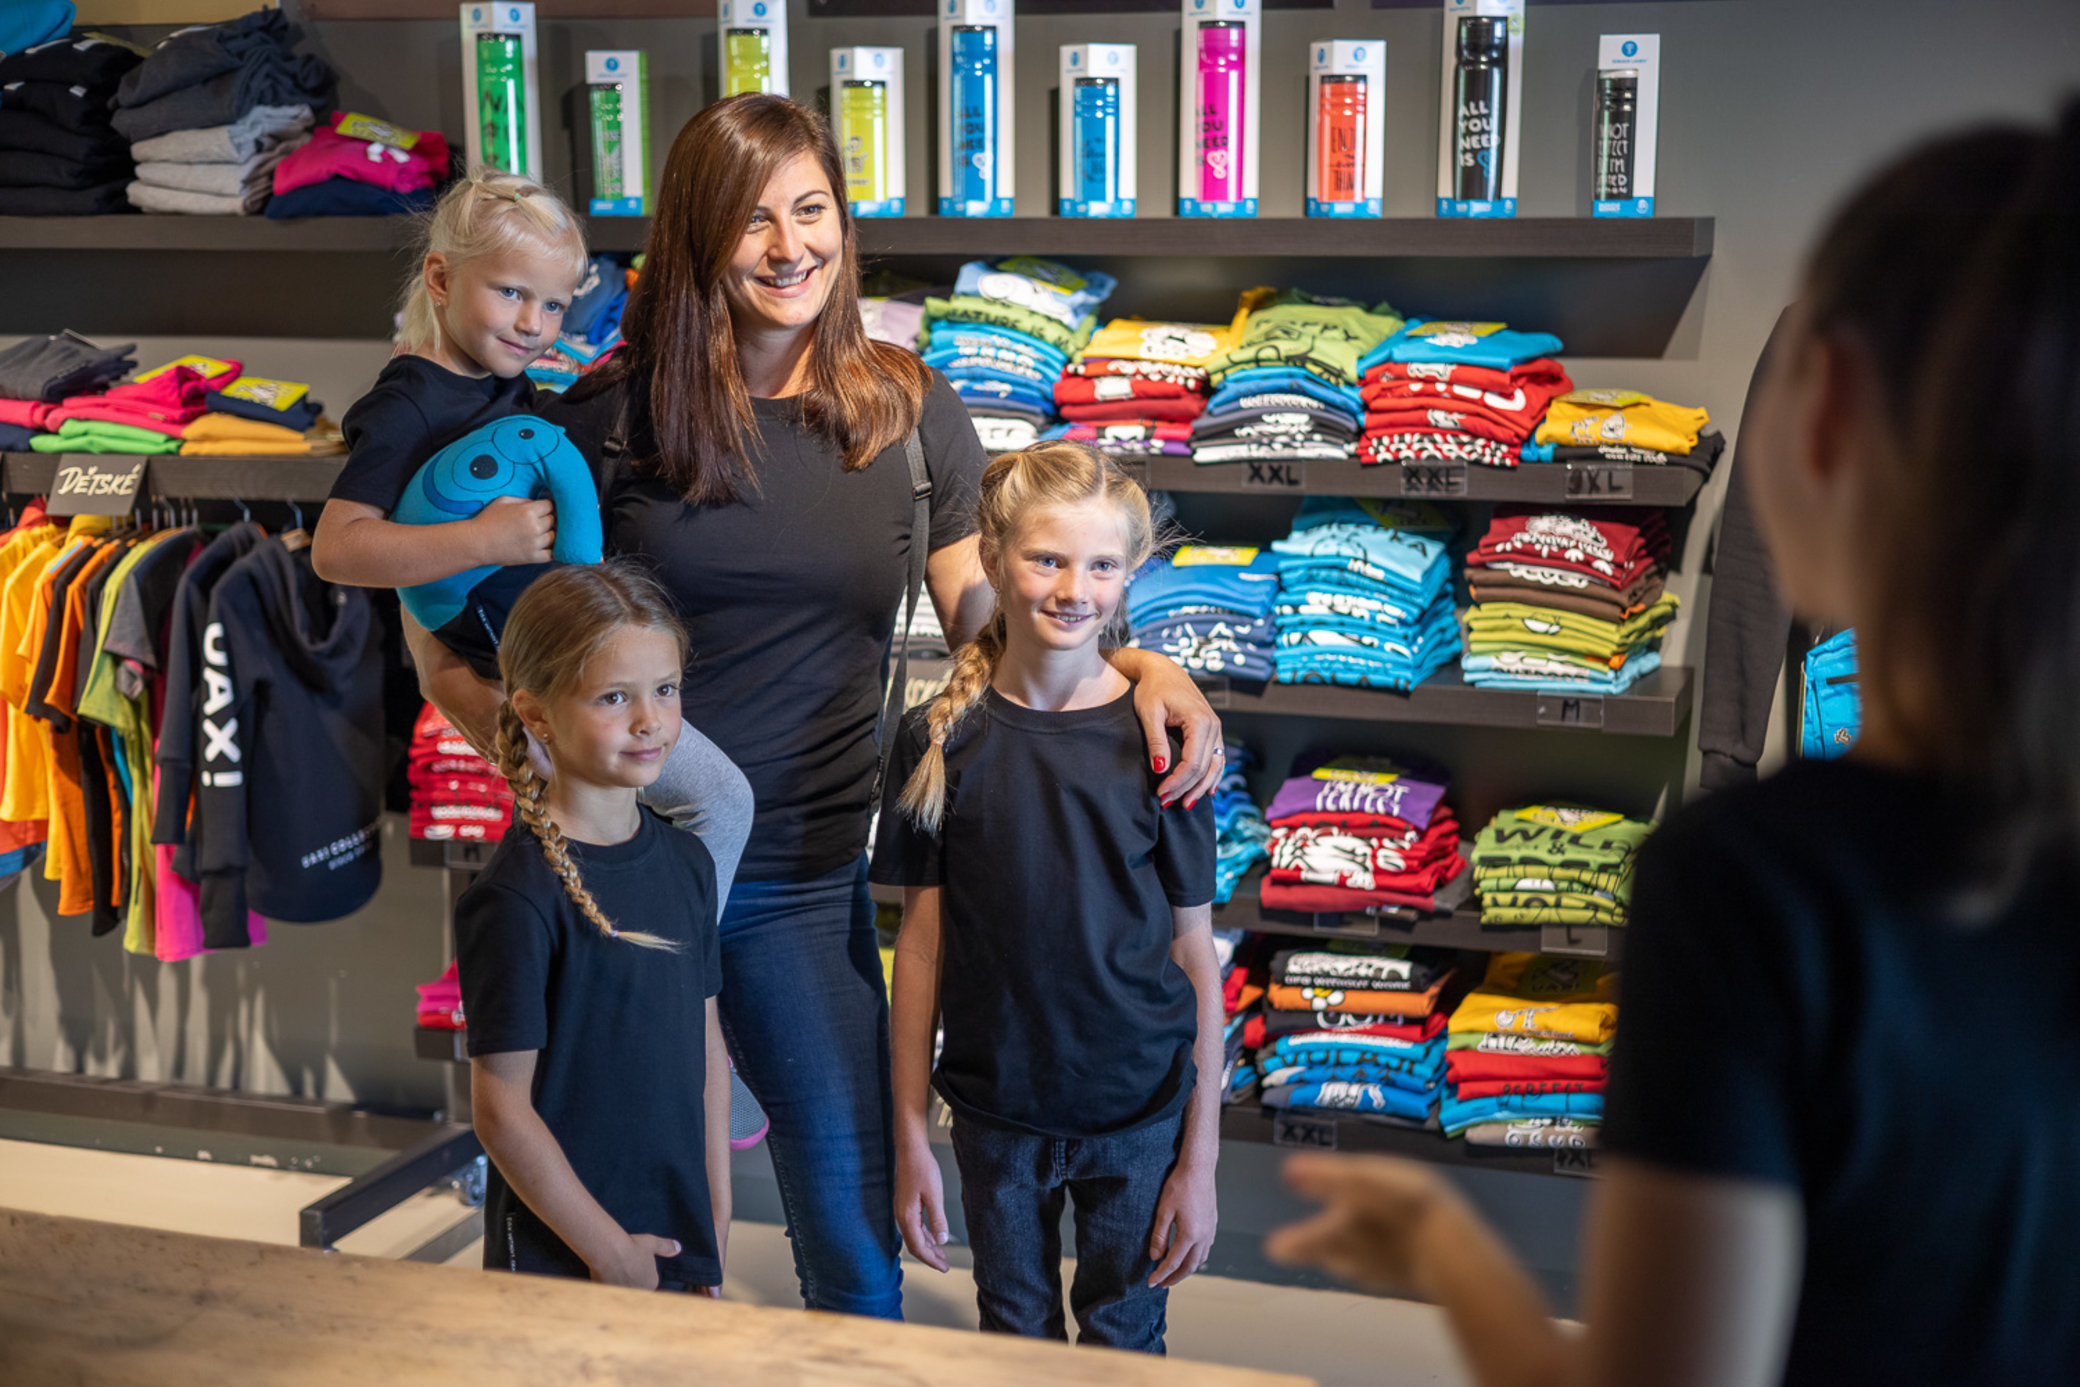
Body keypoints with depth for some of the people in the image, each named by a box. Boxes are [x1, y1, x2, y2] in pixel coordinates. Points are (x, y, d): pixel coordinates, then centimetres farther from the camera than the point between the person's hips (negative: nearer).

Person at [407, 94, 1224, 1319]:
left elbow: (993, 628, 5)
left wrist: (1140, 665, -11)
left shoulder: (911, 413, 1)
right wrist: (505, 713, -14)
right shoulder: (617, 411, -3)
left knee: (859, 1251, 6)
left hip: (804, 882, 1)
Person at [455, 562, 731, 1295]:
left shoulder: (686, 863, 4)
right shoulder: (518, 896, -17)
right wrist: (610, 1251, -11)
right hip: (562, 1260, -6)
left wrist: (714, 1224, 8)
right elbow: (500, 1109, -16)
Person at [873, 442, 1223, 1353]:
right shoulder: (940, 740, -6)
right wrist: (911, 1140, 0)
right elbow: (921, 945, -1)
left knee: (1122, 1342, 14)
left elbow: (1195, 954, -6)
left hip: (1138, 1114, -1)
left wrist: (1200, 1158, -5)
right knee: (1013, 1334, 18)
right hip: (994, 1114, 1)